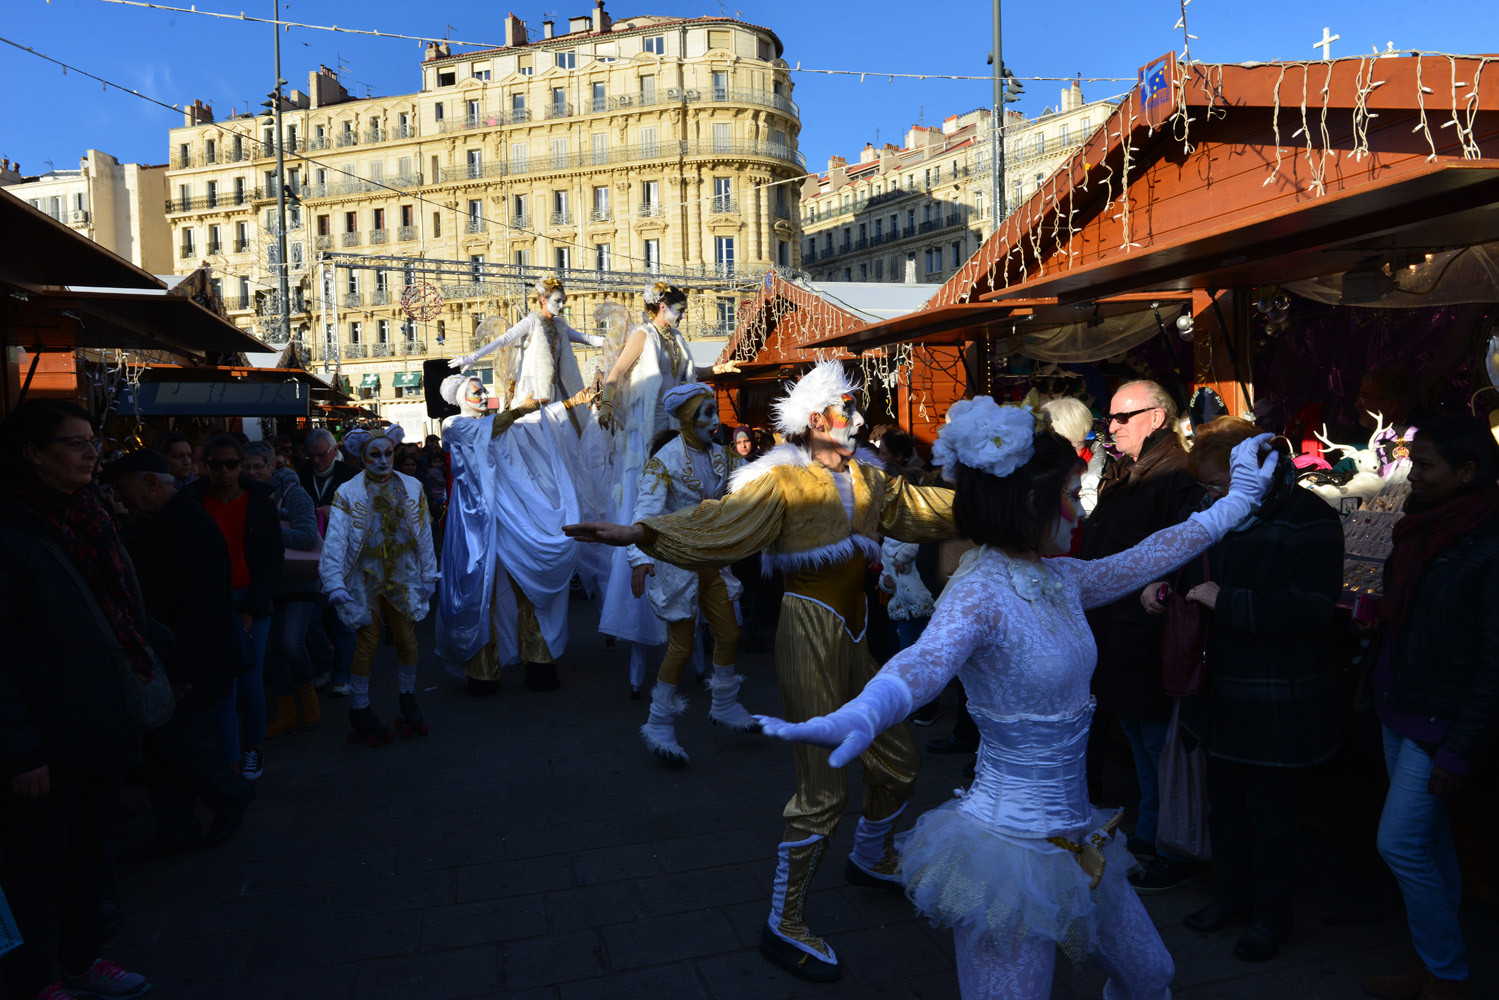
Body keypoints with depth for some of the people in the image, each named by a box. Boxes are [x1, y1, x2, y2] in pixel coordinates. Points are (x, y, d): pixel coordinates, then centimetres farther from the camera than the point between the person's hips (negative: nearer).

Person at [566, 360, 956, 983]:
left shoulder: (865, 476, 9)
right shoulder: (783, 480, -13)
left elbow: (921, 508, 20)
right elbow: (719, 525, -26)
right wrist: (639, 533, -40)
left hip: (852, 638, 8)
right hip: (811, 635, -8)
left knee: (898, 761, 18)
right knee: (823, 788, -7)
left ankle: (869, 859, 46)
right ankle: (782, 926, 9)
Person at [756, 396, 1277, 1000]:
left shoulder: (1059, 579, 4)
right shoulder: (980, 592, -22)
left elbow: (1146, 558, 19)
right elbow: (927, 660, -42)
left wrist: (1239, 498, 29)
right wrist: (859, 718, -63)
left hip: (1074, 834, 9)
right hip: (1013, 847, -9)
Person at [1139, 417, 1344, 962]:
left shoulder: (1310, 522, -18)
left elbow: (1313, 610, -27)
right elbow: (1193, 564, 22)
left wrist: (1225, 603, -28)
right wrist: (1162, 584, 0)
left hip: (1278, 705, -7)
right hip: (1220, 689, 7)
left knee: (1270, 811, 8)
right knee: (1225, 801, 20)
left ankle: (1273, 913, 29)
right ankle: (1231, 892, 39)